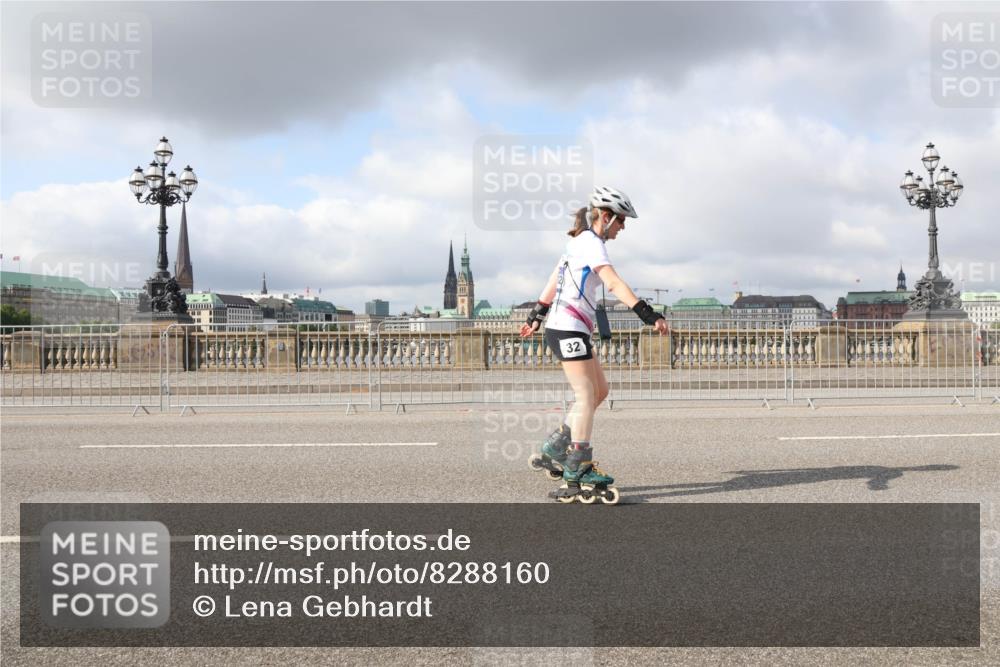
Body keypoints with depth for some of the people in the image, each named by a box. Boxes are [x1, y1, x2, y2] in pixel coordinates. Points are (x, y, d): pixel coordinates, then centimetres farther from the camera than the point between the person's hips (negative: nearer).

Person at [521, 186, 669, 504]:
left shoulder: (579, 242, 19)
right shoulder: (591, 242, -12)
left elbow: (553, 281, 27)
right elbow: (613, 283, -25)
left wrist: (536, 317, 34)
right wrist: (649, 315, -32)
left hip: (568, 329, 10)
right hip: (568, 330, -10)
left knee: (600, 391, 12)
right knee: (586, 397, -9)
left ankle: (552, 452, 16)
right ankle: (577, 474, -6)